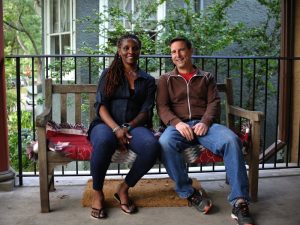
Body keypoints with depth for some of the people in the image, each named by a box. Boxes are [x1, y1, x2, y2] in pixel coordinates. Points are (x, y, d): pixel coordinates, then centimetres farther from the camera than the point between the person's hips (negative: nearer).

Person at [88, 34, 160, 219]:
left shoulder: (148, 80, 16)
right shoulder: (108, 74, 13)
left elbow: (146, 111, 5)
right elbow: (101, 106, 1)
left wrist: (128, 127, -15)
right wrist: (116, 129, -17)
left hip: (134, 126, 1)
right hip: (107, 124, -1)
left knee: (152, 146, -34)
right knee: (103, 142, -39)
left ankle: (124, 189, -10)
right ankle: (98, 192, -13)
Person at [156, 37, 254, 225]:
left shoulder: (206, 77, 22)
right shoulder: (166, 79, 20)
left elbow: (214, 103, 9)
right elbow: (162, 107, 6)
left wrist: (205, 122, -13)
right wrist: (177, 123, -15)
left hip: (204, 123, 1)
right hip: (179, 124, 0)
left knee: (232, 140, -32)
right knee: (165, 143, -37)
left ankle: (239, 202, -30)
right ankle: (188, 192, -20)